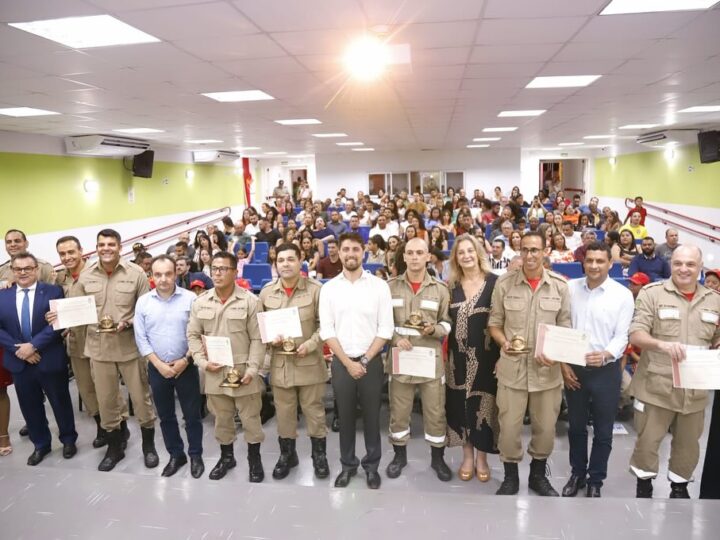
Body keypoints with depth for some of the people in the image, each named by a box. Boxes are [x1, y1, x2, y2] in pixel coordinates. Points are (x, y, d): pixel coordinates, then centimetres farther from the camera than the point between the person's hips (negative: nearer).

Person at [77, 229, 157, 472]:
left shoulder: (136, 273, -7)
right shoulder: (85, 276, 0)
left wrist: (126, 324, -19)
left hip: (131, 346, -2)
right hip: (99, 348, 3)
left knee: (141, 397, 9)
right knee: (106, 400, 14)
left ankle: (149, 445, 29)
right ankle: (114, 446, 34)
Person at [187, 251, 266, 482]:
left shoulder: (250, 301, -9)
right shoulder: (200, 302, 2)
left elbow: (257, 339, -8)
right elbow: (193, 335, 7)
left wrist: (252, 368, -13)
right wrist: (202, 362, -5)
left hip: (243, 371, -3)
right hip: (214, 372, 3)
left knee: (250, 418, 8)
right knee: (221, 418, 18)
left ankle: (254, 459, 27)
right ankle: (226, 456, 37)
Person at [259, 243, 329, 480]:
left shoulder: (315, 289, -8)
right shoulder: (266, 292, 2)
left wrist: (310, 345, -16)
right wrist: (270, 338, -9)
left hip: (309, 361, -2)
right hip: (279, 362, 3)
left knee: (314, 409, 10)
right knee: (284, 411, 14)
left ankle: (319, 454, 29)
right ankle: (287, 454, 33)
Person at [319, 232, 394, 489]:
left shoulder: (379, 285, -4)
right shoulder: (329, 288, -1)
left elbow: (385, 329, -5)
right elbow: (326, 330, -3)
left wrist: (365, 360, -10)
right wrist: (348, 362, -10)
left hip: (371, 361, -1)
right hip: (341, 362, 1)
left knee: (371, 415, 10)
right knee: (345, 415, 12)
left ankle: (372, 465, 28)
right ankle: (347, 464, 30)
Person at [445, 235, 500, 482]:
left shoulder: (494, 282, -6)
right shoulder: (451, 285, 5)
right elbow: (446, 320, 9)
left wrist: (502, 351, -11)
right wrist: (444, 351, 2)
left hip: (485, 355, -3)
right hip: (458, 355, 3)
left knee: (483, 405, 6)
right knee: (460, 404, 9)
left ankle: (481, 458, 24)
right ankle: (467, 456, 26)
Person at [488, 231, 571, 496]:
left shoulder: (560, 285, -1)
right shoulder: (504, 283, -3)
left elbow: (565, 327, 5)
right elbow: (494, 323, 4)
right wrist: (504, 342, -15)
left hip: (548, 368, 1)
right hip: (512, 366, -1)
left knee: (546, 427, 14)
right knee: (509, 427, 6)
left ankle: (538, 475, 38)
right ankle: (510, 477, 29)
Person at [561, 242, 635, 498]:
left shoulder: (623, 295, -7)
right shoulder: (570, 288, -1)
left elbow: (622, 336, -9)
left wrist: (605, 355, -27)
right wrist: (563, 363, -2)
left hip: (606, 370, -2)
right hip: (573, 368, 2)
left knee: (603, 431, 10)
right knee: (576, 427, 16)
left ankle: (595, 480, 28)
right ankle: (577, 474, 34)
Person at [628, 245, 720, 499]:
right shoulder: (652, 293, -6)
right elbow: (635, 335, -12)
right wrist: (662, 344, -30)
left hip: (695, 389, 4)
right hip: (656, 386, -4)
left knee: (688, 444, 17)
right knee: (647, 441, 5)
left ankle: (679, 486, 37)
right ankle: (644, 485, 26)